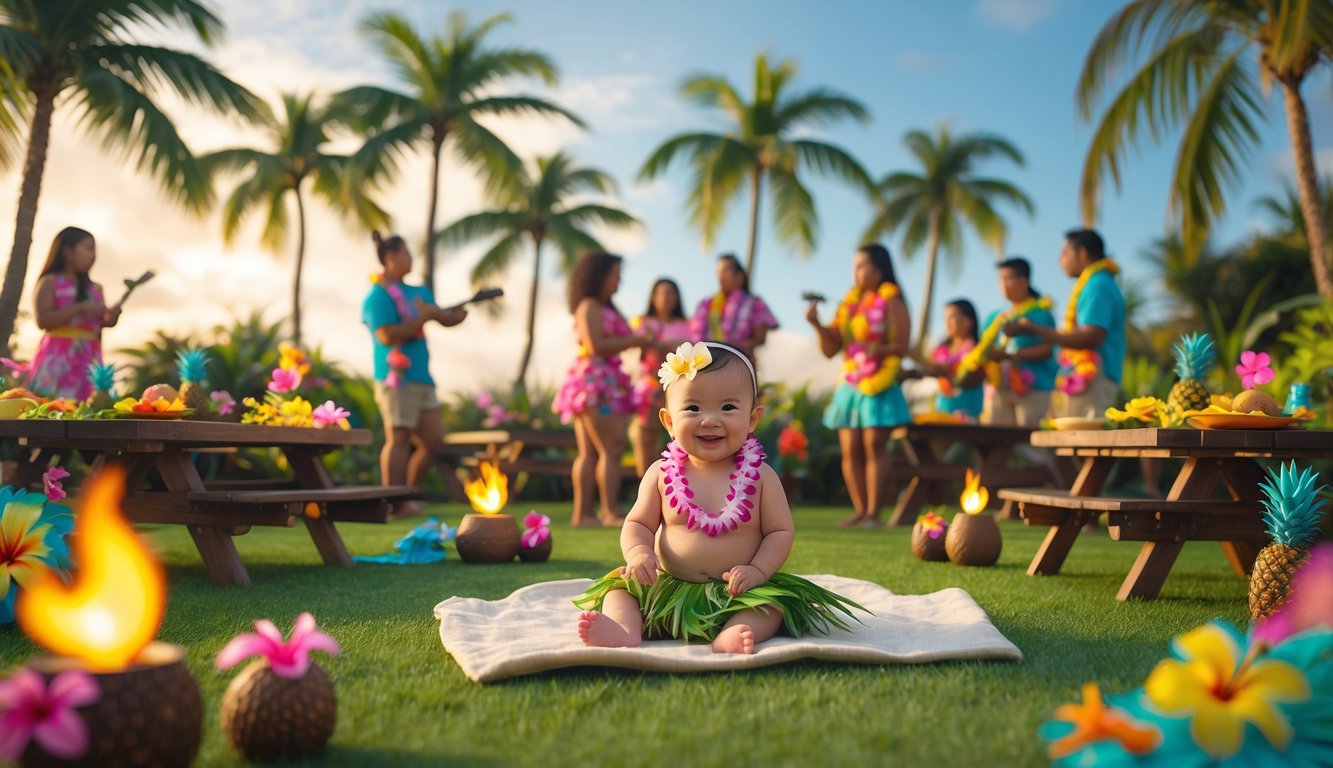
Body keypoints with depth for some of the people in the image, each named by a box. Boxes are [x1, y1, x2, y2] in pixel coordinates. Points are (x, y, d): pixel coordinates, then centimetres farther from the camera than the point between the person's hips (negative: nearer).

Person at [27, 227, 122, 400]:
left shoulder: (95, 289, 14)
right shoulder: (50, 282, 0)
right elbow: (43, 320, -12)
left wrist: (110, 319, -5)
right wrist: (80, 308, -18)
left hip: (88, 361, 5)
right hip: (58, 359, -5)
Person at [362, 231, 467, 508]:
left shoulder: (418, 292, 18)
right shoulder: (379, 296, -8)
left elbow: (445, 319, 17)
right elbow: (386, 335, -19)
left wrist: (457, 314, -6)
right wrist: (423, 318, -16)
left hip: (422, 379, 9)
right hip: (397, 379, -9)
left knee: (433, 440, 9)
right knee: (398, 439, -6)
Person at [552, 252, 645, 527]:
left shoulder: (605, 308, 23)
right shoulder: (589, 306, -7)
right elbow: (595, 346, -17)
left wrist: (638, 340, 8)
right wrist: (633, 341, -12)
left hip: (604, 384, 10)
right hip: (592, 381, -10)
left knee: (589, 452, 5)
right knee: (612, 448, -14)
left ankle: (582, 514, 5)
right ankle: (611, 513, -16)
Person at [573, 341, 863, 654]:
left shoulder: (760, 476, -3)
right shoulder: (661, 473, 0)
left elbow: (781, 531, 0)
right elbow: (638, 524, 5)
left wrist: (758, 570, -18)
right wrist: (637, 552, -17)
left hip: (737, 592, -2)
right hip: (667, 589, 2)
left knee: (773, 603, -24)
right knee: (621, 586, -11)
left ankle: (729, 637, -45)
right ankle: (625, 630, -36)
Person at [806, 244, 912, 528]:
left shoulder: (890, 302, 1)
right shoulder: (849, 303, 17)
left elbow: (902, 345, -7)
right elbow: (830, 349, 13)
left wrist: (878, 349, -24)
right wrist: (817, 325, -3)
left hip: (878, 386, -6)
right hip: (849, 384, 6)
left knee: (874, 447, -10)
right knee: (850, 450, 1)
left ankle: (873, 513, -8)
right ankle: (860, 511, 7)